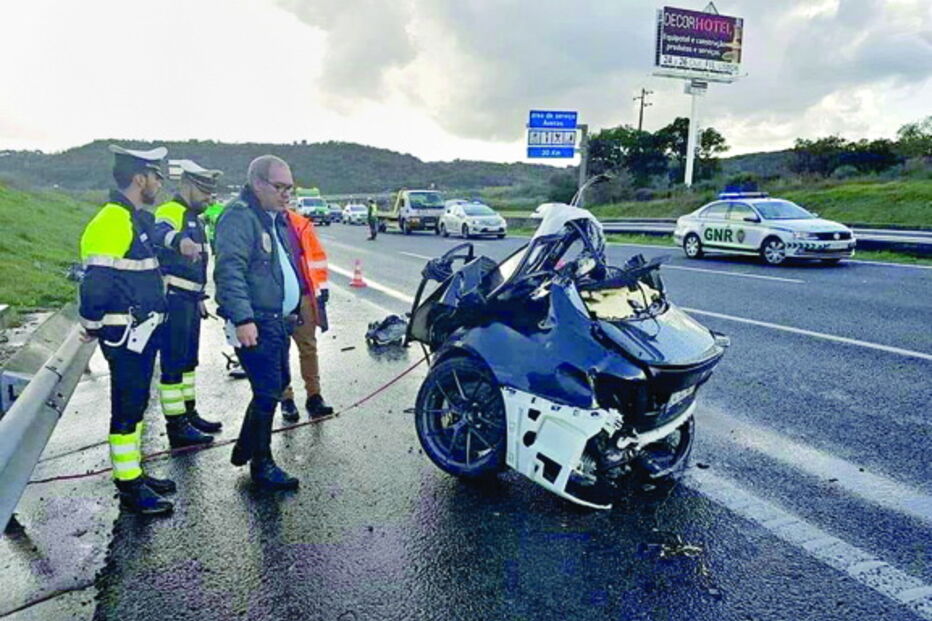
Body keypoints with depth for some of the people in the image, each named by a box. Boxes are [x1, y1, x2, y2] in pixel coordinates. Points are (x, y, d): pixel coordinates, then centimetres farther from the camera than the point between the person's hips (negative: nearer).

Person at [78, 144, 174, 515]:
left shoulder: (134, 219, 13)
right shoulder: (112, 221, -18)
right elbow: (96, 282, -22)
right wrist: (93, 327, -10)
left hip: (143, 332, 9)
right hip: (126, 335, -9)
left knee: (135, 405, 18)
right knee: (127, 409, 1)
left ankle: (134, 473, 32)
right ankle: (129, 488, 14)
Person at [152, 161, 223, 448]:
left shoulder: (194, 217, 19)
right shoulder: (170, 211, -12)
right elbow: (159, 233, -37)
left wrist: (200, 298, 27)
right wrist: (180, 241, -60)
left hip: (189, 299, 10)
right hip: (174, 297, -10)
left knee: (189, 360, 18)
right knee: (174, 363, -5)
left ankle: (189, 413, 31)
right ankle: (176, 426, 1)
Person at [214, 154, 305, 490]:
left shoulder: (276, 218, 17)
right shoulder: (240, 216, -14)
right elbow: (230, 270, -24)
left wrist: (291, 308, 25)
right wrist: (243, 318, -31)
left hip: (278, 319, 10)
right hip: (254, 323, -10)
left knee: (278, 384, 17)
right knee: (268, 391, -7)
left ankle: (245, 448, 34)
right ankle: (261, 466, 8)